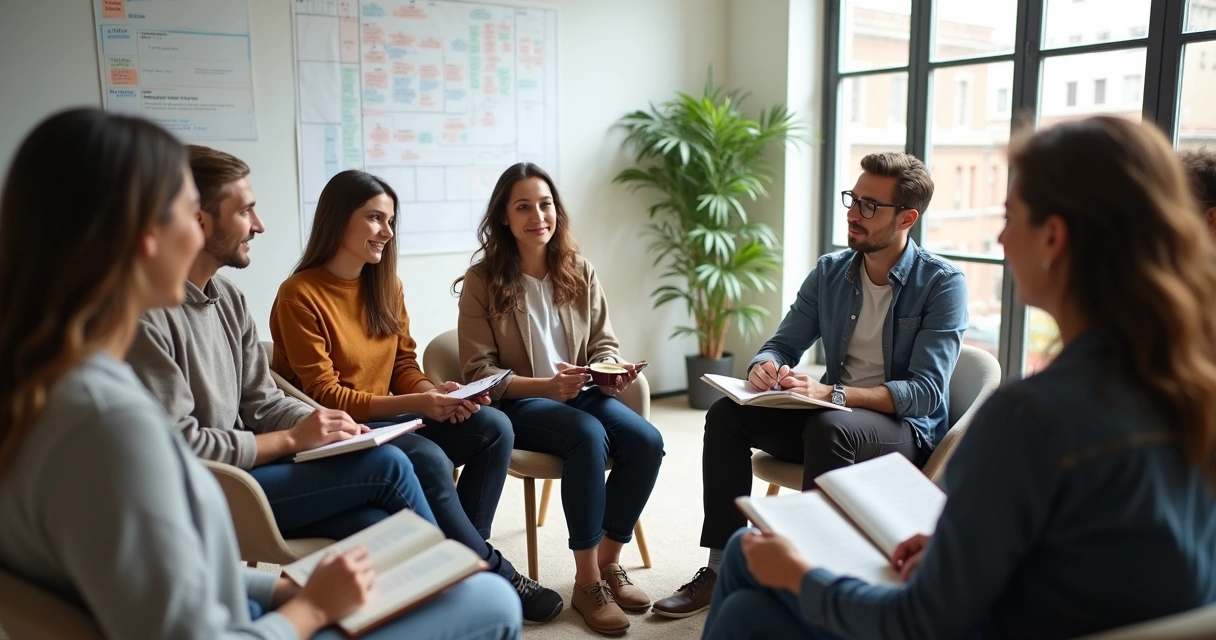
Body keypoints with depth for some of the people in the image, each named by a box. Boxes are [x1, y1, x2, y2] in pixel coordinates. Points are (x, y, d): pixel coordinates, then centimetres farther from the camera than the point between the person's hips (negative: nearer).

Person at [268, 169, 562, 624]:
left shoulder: (387, 285, 7)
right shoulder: (299, 296, -15)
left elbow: (404, 364, 10)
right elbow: (324, 397, -17)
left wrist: (436, 393, -14)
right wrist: (415, 404, -27)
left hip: (386, 420, 7)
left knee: (493, 427, -14)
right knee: (427, 460, -32)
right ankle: (493, 574, -13)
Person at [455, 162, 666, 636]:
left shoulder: (579, 272, 6)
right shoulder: (482, 280, -6)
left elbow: (603, 344, 10)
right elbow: (480, 373, -9)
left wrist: (612, 371, -15)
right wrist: (546, 386, -23)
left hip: (580, 394, 5)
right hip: (516, 403, -4)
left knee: (646, 441, -23)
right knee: (589, 435, -34)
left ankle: (608, 561, -3)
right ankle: (587, 581, -21)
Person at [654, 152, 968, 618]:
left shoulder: (942, 283, -13)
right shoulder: (829, 272, 3)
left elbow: (926, 392, -21)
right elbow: (783, 343, 7)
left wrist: (832, 394, -33)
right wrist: (764, 368, -19)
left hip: (907, 427, -5)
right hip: (831, 413, 6)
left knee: (828, 427, -36)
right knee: (727, 415, -13)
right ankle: (722, 567, -9)